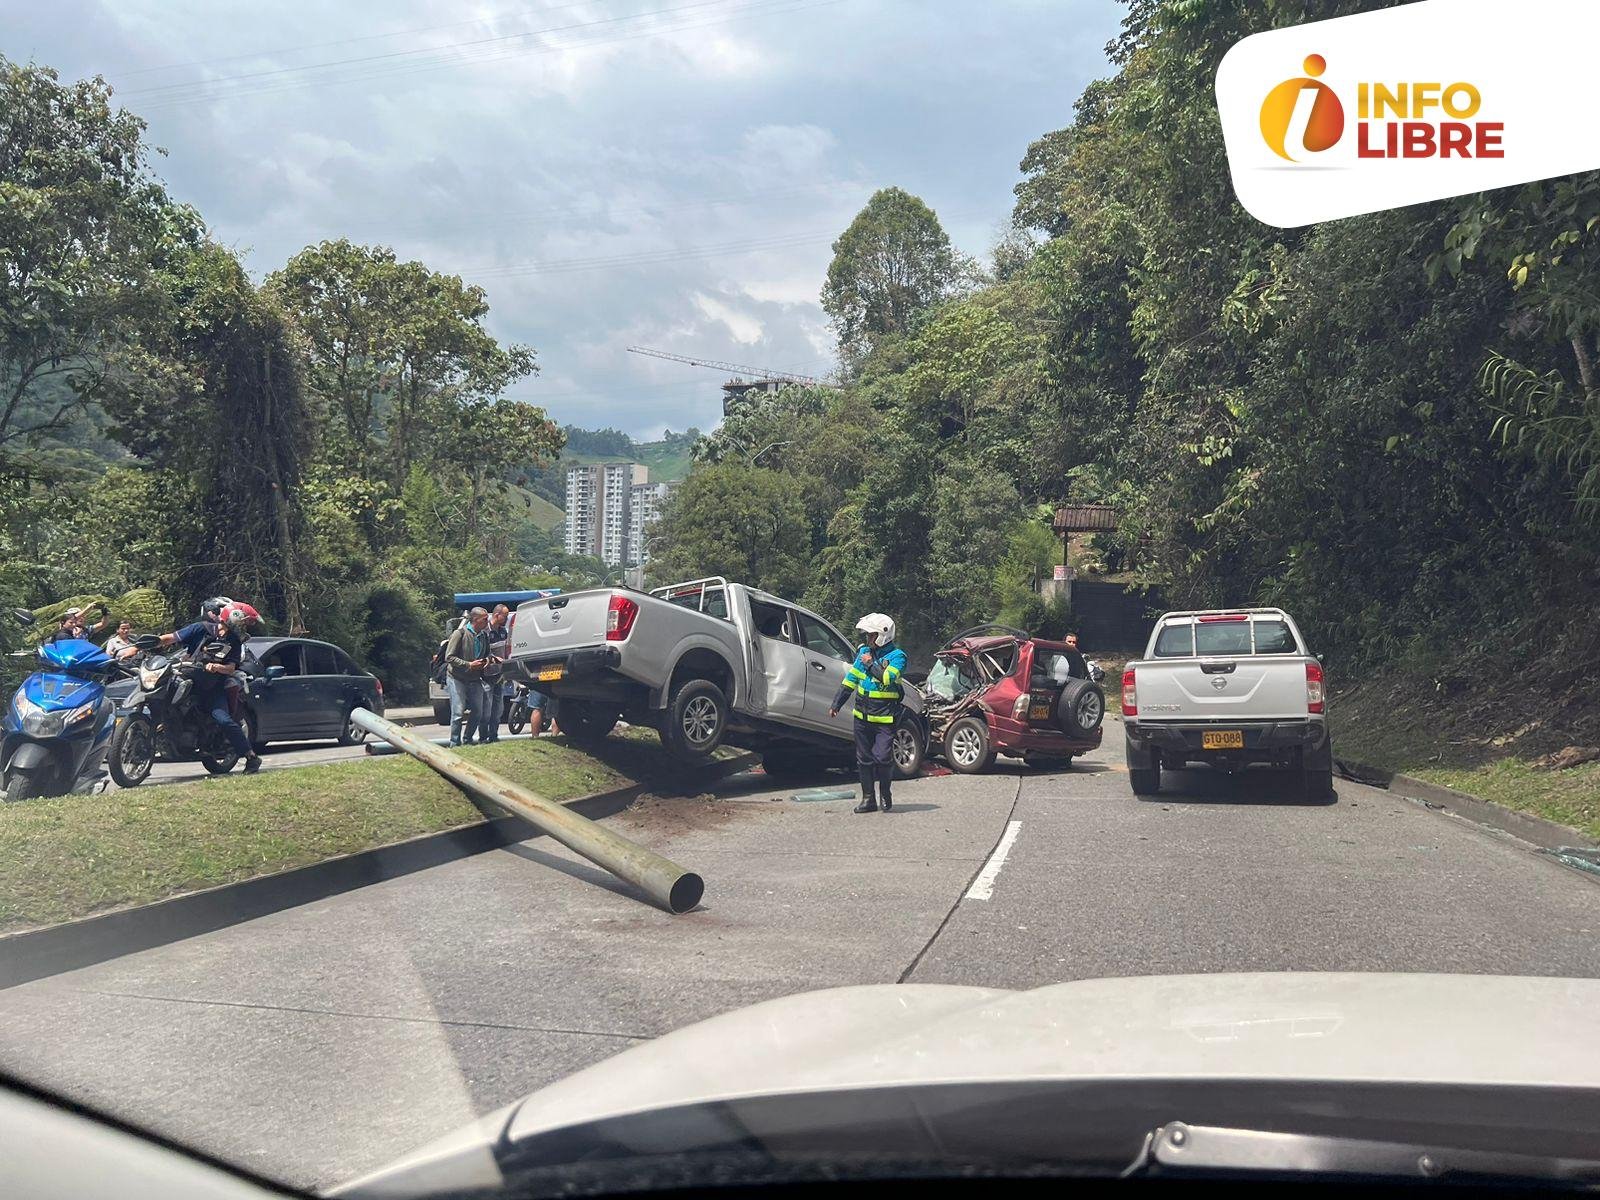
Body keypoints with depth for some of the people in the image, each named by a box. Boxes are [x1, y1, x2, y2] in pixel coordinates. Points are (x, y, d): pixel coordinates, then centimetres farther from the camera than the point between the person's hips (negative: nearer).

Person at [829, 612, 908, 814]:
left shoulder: (897, 656, -8)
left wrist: (871, 664, -15)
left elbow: (888, 678, -26)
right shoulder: (864, 652, 10)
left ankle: (885, 794, 12)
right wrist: (836, 704, 14)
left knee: (882, 757, -12)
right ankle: (868, 799, 16)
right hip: (862, 716, 6)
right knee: (864, 758, 8)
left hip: (884, 718, -6)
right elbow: (850, 680, 16)